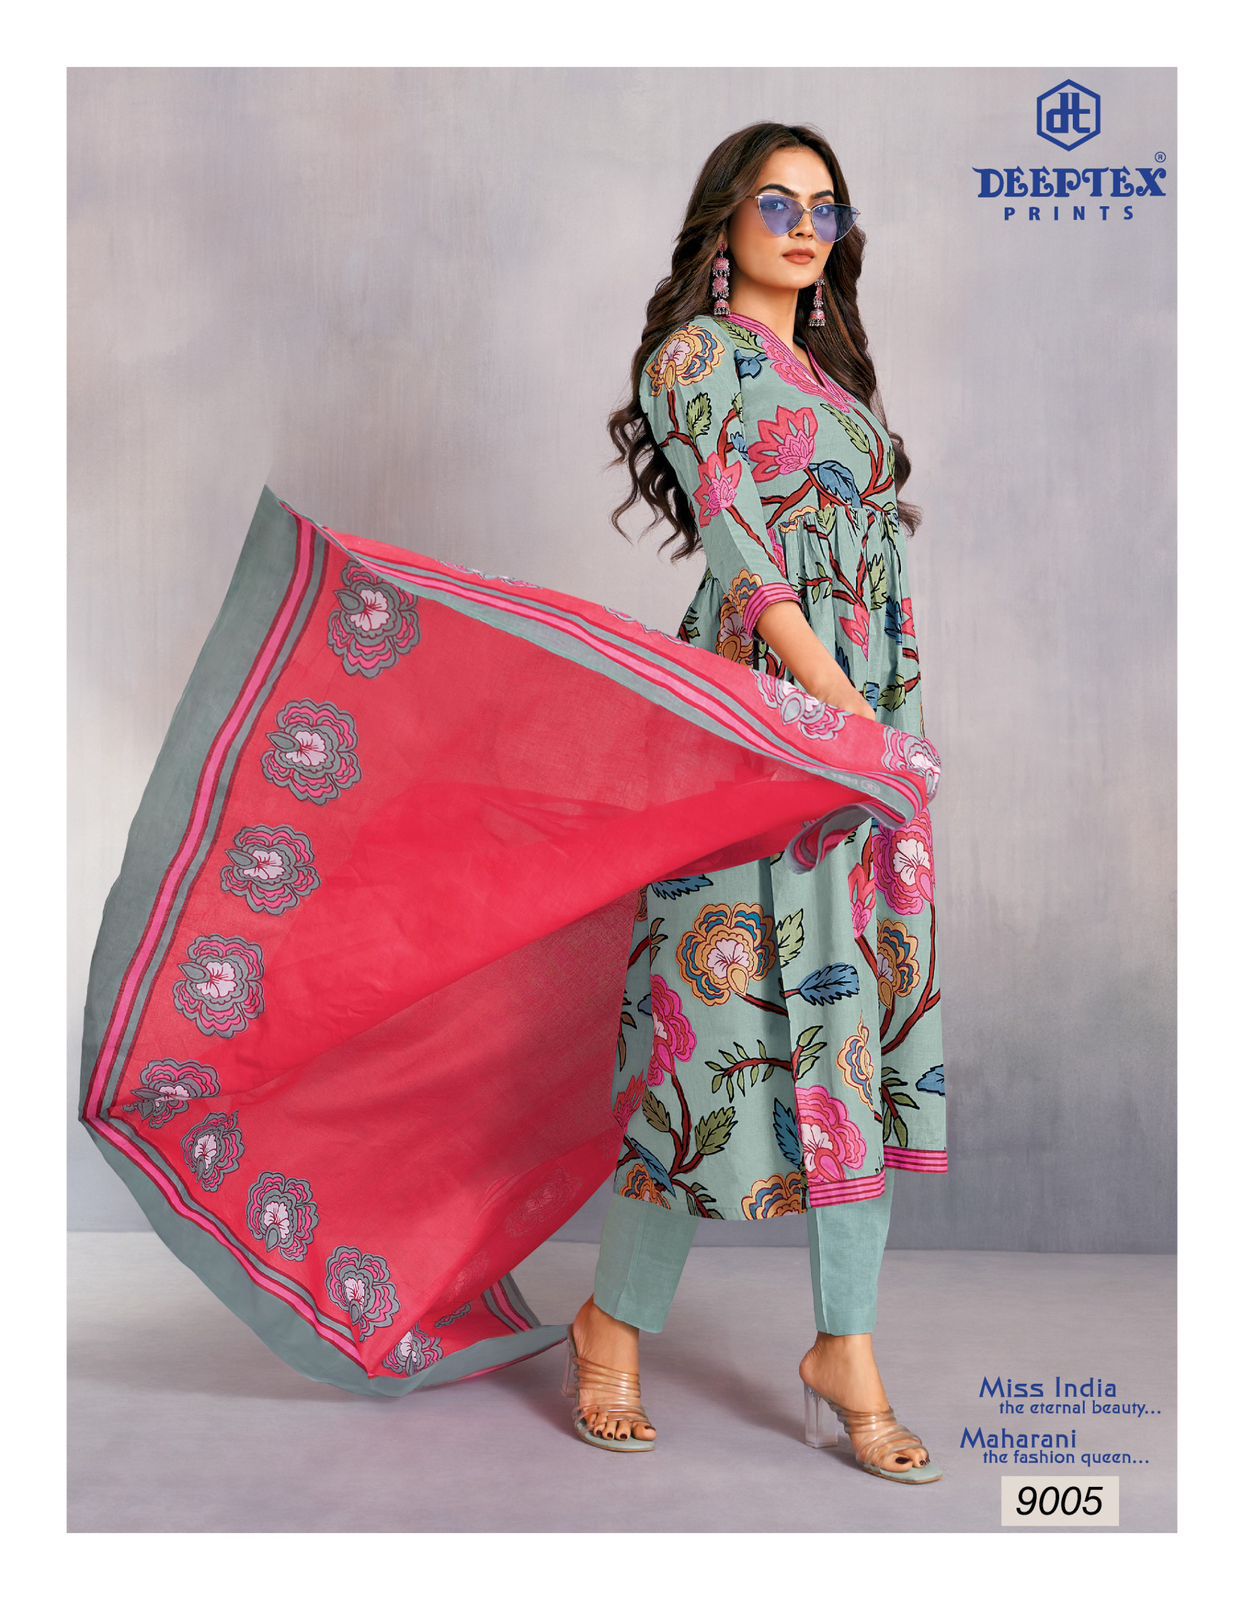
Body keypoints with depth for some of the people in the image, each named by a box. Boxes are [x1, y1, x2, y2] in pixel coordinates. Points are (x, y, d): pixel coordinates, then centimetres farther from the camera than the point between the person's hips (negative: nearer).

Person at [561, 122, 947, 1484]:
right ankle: (614, 1321, 11)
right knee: (736, 1005, -7)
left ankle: (846, 1346, 12)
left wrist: (891, 722, 14)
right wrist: (839, 702, -23)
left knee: (864, 1016, 4)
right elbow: (736, 544, -13)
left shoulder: (830, 371, 22)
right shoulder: (694, 358, -1)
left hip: (874, 723, 7)